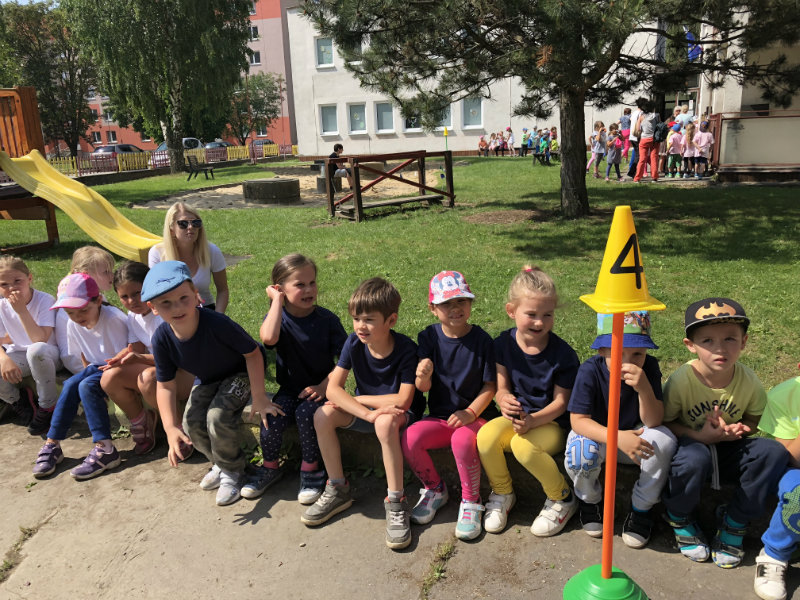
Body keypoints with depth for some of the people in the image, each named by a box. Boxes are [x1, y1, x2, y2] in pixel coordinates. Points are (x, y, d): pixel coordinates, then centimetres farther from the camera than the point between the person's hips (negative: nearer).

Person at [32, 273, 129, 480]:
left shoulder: (114, 319, -24)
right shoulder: (73, 325, -3)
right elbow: (84, 357, 10)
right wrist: (88, 374, -1)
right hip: (96, 367, 6)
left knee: (87, 386, -28)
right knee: (70, 385, -19)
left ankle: (104, 450, -30)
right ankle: (52, 445, -11)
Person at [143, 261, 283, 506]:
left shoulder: (217, 323, -39)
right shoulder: (162, 338, -24)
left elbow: (253, 353, -26)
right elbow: (166, 386, -15)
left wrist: (259, 397, -24)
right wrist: (171, 427, -25)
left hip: (240, 373, -5)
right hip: (207, 380, 5)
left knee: (217, 416, -25)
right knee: (192, 423, -11)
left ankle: (232, 471, 2)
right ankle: (220, 463, 20)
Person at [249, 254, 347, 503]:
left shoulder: (327, 320, -8)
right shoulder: (277, 316, -5)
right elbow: (268, 338, -31)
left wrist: (323, 386, -18)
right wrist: (277, 300, -22)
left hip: (319, 388, -2)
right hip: (289, 388, 2)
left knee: (305, 413, -29)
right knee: (272, 416, -23)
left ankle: (311, 469, -5)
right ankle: (270, 467, 6)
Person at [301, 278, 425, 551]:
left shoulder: (405, 349, -22)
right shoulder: (354, 343, -12)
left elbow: (403, 400, -27)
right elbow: (333, 388, -19)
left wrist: (357, 399, -21)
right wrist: (368, 413, -34)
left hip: (400, 413, -4)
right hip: (364, 408, 5)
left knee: (385, 422, -38)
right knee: (323, 415, -20)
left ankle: (395, 502, -23)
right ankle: (338, 490, -5)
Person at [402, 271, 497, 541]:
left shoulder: (482, 340, -6)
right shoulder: (428, 338, 0)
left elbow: (490, 385, -4)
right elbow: (424, 387, -3)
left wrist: (470, 412, -17)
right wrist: (423, 376, -27)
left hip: (473, 416, -3)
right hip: (439, 417, 3)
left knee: (462, 439, -34)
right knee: (409, 437, -22)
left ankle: (471, 501, -6)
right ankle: (435, 489, 7)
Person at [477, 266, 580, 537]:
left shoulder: (562, 353, -13)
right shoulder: (504, 343, -3)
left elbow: (560, 402, -9)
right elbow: (502, 387, 2)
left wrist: (532, 420, -26)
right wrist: (504, 400, -23)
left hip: (552, 423, -3)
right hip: (517, 416, 4)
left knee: (523, 445, -34)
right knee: (486, 436, -27)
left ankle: (562, 498, -3)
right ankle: (502, 494, 3)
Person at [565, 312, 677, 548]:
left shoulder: (649, 367, -20)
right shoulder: (590, 371, -25)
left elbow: (653, 422, -23)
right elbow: (578, 420, -26)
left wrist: (644, 388, -43)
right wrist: (617, 438, -42)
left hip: (633, 435, 2)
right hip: (596, 434, -2)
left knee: (664, 440, -29)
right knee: (580, 453, -35)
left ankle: (642, 508, -1)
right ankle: (590, 500, 4)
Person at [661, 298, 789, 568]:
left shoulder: (749, 381, -13)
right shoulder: (681, 380, -24)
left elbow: (754, 419, 5)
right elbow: (664, 422, -13)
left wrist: (737, 430, -18)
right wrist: (700, 435, -28)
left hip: (728, 450, 4)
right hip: (691, 443, -4)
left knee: (774, 452, -23)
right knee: (693, 459, -39)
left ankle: (734, 521, -1)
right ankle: (678, 517, -3)